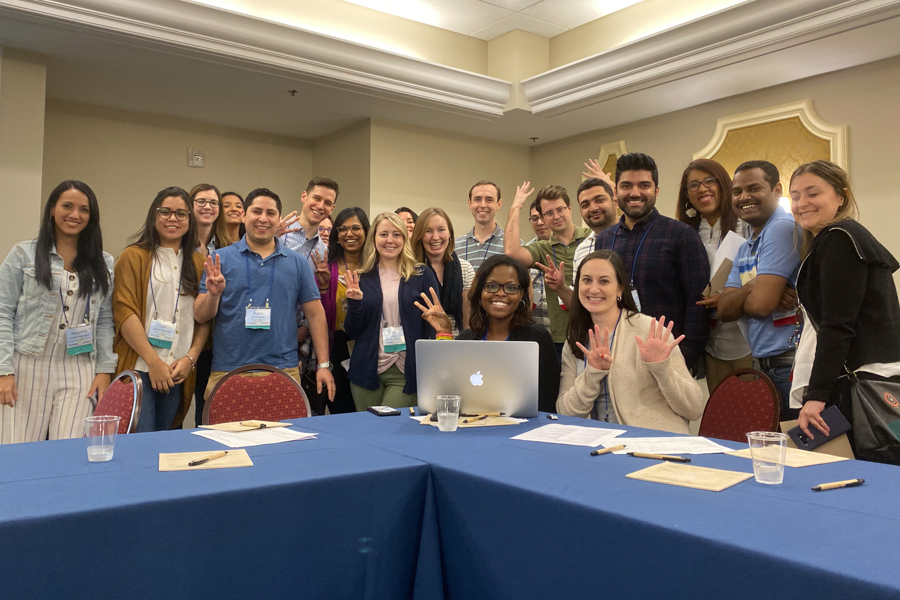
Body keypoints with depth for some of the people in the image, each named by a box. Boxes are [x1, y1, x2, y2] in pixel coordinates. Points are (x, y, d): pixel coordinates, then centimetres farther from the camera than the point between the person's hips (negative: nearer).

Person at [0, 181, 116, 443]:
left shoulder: (104, 263, 11)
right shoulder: (23, 254, 4)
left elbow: (104, 320, 10)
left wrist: (105, 369, 2)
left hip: (79, 372, 2)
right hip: (28, 369, -1)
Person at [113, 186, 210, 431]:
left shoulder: (197, 262, 14)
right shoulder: (133, 257, 1)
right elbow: (124, 312, -8)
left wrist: (190, 358, -3)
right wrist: (153, 361, -12)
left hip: (178, 373, 4)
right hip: (139, 368, -4)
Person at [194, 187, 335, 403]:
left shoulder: (297, 262, 8)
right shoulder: (220, 259, 5)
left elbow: (315, 314, 8)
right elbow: (200, 316, 4)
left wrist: (323, 365, 2)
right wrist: (213, 294, -18)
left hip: (284, 370, 1)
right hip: (227, 371, 0)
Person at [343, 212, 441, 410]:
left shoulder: (422, 275, 1)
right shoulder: (362, 279, 5)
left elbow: (434, 327, 4)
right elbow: (352, 333, 5)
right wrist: (355, 303, -10)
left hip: (405, 373, -2)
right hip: (367, 371, 2)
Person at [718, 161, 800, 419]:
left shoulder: (783, 228, -12)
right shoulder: (745, 248, 16)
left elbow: (761, 303, -20)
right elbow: (724, 311, 5)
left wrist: (740, 297, 1)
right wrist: (752, 288, -12)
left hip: (790, 365, -8)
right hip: (763, 366, 8)